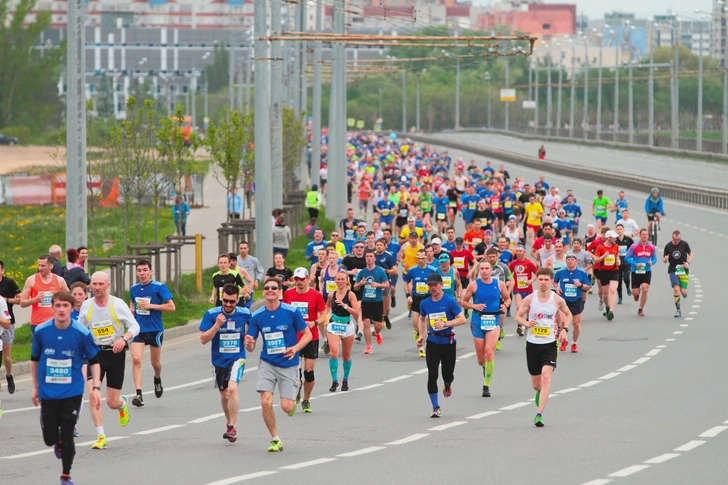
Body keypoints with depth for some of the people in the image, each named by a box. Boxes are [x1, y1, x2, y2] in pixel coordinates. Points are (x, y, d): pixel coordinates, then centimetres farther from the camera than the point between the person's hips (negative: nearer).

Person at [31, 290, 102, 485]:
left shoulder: (82, 333, -12)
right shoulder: (41, 331, -8)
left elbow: (94, 361, -1)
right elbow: (35, 359, 8)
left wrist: (96, 388, -10)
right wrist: (36, 387, 13)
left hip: (72, 393, -2)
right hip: (48, 393, 2)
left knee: (67, 437, -6)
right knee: (49, 438, 3)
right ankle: (59, 444, 41)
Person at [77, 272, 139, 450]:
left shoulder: (117, 304, -7)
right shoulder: (86, 306, 1)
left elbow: (134, 326, -4)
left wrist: (124, 338, -23)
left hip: (115, 353, -2)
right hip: (95, 353, 2)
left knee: (112, 403, 1)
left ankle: (122, 403, 42)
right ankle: (101, 436, -15)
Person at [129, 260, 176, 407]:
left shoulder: (159, 287, -8)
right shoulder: (134, 289, 6)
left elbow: (171, 307, -13)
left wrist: (150, 306, -19)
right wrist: (131, 311, 3)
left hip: (155, 330, -2)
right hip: (138, 329, 2)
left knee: (155, 362, 12)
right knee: (136, 359, -17)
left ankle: (157, 380, 48)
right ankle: (138, 394, -20)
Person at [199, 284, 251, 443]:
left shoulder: (244, 314, -7)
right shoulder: (211, 314, -11)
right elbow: (203, 339, -14)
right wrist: (217, 325, -25)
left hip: (237, 358, -2)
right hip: (219, 360, 2)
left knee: (232, 388, -25)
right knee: (224, 395, 15)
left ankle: (232, 427, -19)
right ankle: (228, 421, 42)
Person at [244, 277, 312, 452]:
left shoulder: (291, 312, -9)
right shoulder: (257, 316, -1)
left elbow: (307, 334, 0)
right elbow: (250, 347, 3)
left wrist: (295, 348, -18)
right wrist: (248, 343, -22)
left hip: (288, 364, -2)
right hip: (267, 363, 2)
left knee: (286, 407, -8)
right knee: (265, 401, -15)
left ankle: (294, 400, 32)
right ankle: (275, 439, 4)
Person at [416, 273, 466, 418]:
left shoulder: (450, 301, -10)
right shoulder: (425, 303, 3)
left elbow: (462, 319, -12)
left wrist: (445, 324, -24)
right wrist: (421, 335, 11)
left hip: (448, 342, -2)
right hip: (432, 343, 2)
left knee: (448, 374, 5)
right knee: (432, 375, -8)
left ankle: (447, 385, 45)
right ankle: (435, 407, 0)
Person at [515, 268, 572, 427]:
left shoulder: (557, 300, -3)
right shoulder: (530, 299, -3)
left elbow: (568, 314, 15)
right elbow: (518, 316, 7)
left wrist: (565, 329, -2)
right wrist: (526, 323, -14)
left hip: (549, 344, -2)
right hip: (532, 344, 2)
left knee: (546, 377, -21)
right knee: (536, 383, 10)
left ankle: (539, 414, -20)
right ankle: (539, 392, 49)